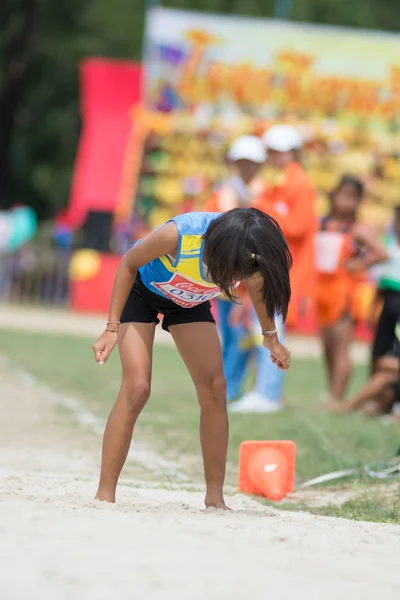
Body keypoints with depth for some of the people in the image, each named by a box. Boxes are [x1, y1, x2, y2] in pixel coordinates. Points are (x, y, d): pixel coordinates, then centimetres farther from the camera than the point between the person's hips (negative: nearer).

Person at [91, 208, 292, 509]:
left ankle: (215, 497, 5)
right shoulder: (179, 235, -43)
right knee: (136, 388, -18)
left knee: (214, 388, -4)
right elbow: (129, 263, -23)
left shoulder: (249, 253, -30)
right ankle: (104, 494, -14)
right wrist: (112, 328, -24)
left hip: (190, 300, 4)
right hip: (141, 290, -4)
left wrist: (271, 336, 6)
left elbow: (257, 286, -3)